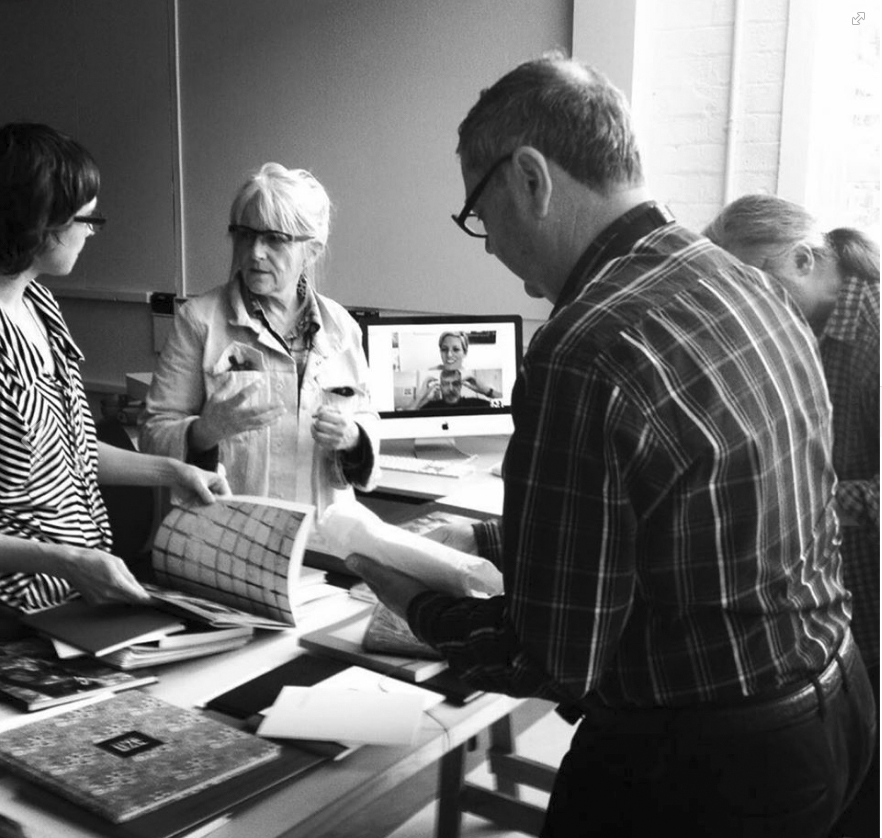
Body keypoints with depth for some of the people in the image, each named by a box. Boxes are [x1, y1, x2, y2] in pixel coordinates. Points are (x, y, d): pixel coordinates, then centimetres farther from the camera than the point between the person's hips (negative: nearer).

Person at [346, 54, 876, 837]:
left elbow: (556, 661, -21)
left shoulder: (587, 355, -27)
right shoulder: (745, 283, 1)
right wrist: (489, 541, 15)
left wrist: (421, 606, -4)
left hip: (702, 764, -8)